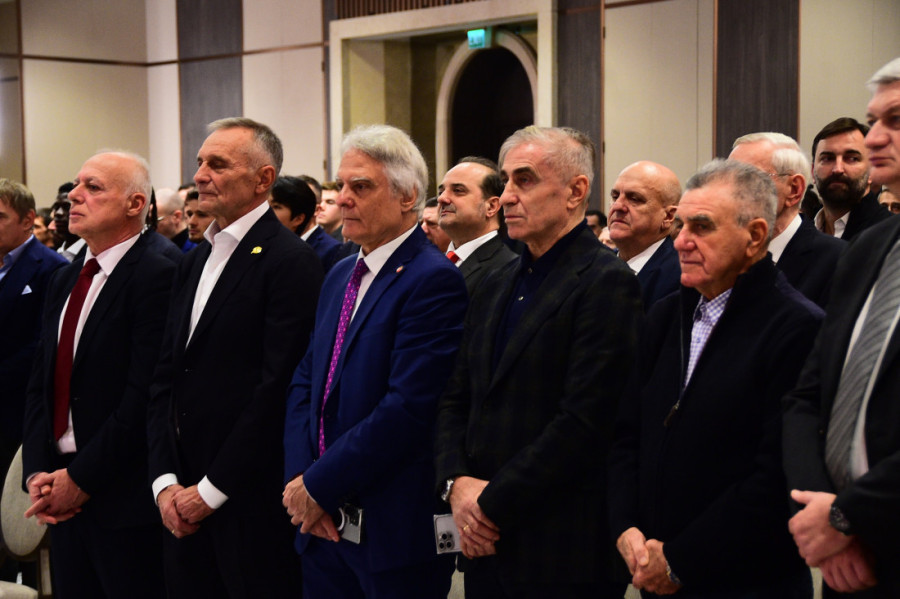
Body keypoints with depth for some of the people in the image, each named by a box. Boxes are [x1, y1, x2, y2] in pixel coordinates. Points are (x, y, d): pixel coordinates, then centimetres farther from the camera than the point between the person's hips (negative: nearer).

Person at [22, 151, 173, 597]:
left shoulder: (157, 277, -12)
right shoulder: (64, 280, 14)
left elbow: (144, 394, -18)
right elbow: (40, 383, 13)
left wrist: (81, 478, -15)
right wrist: (37, 472, 0)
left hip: (124, 499, -7)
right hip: (63, 496, 7)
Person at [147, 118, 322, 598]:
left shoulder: (290, 261, -12)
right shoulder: (194, 262, 14)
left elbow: (277, 388, -17)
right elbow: (165, 379, 12)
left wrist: (211, 489, -14)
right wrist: (165, 481, 1)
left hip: (252, 503, -7)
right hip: (183, 505, 7)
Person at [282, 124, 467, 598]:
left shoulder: (434, 280, -14)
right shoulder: (340, 276, 14)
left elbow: (407, 408, -22)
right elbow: (305, 381, 13)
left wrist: (318, 486, -15)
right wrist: (298, 478, -3)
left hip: (395, 532, -7)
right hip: (324, 524, 8)